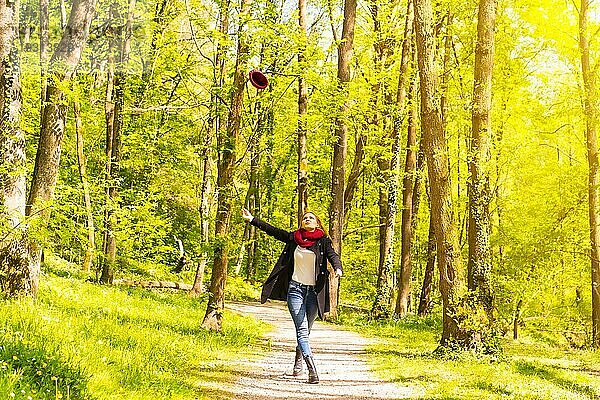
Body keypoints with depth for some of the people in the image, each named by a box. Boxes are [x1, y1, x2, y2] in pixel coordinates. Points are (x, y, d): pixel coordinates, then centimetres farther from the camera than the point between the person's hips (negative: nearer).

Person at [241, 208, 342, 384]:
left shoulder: (323, 241, 2)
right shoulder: (293, 238, 8)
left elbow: (332, 255, -13)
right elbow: (273, 231, 14)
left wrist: (338, 268, -34)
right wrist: (252, 219, 15)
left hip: (314, 290, 0)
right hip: (295, 289, 0)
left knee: (305, 330, 10)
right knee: (302, 330, -11)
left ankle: (298, 360, 36)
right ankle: (312, 370, -18)